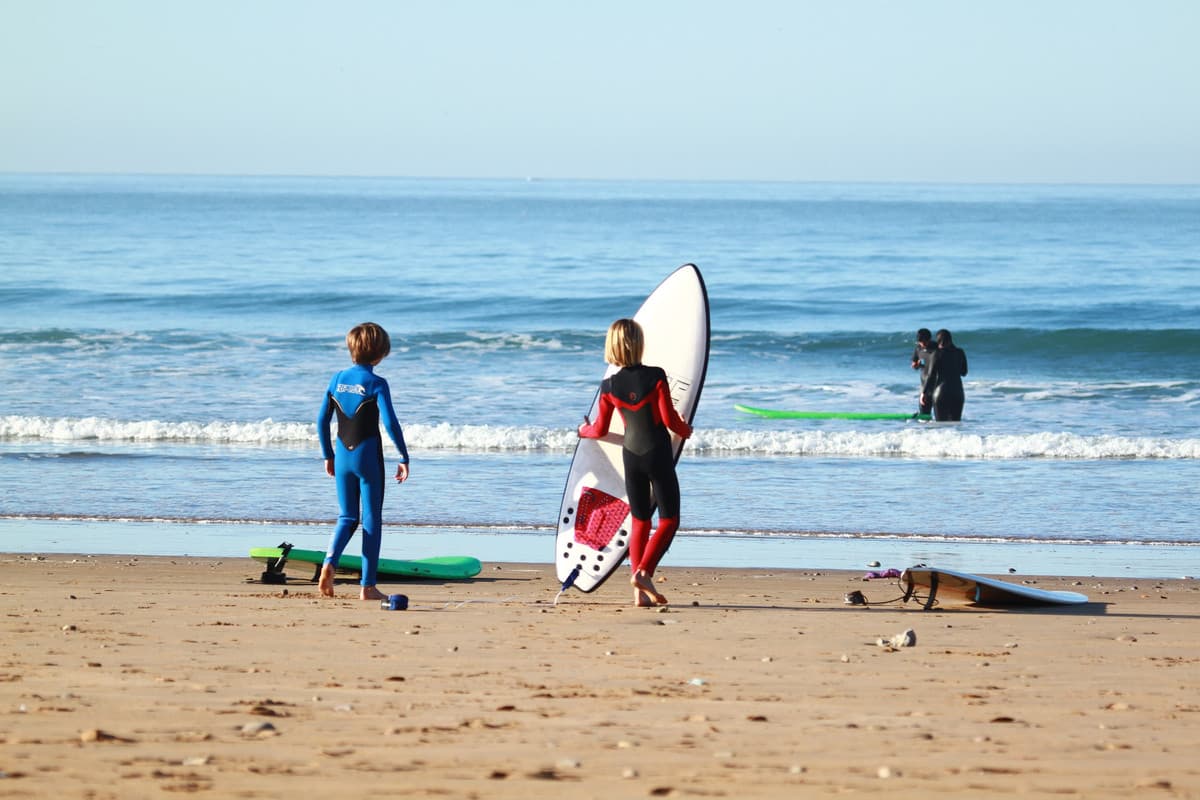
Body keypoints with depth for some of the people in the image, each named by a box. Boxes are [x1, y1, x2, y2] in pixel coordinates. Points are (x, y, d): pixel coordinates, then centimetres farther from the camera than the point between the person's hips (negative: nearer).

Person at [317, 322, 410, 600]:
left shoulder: (337, 379, 4)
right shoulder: (376, 384, -11)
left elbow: (322, 421, 8)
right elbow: (390, 423, -17)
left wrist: (328, 456, 18)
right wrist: (404, 458, -8)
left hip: (343, 454, 4)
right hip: (368, 456, -4)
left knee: (347, 517, 14)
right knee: (371, 520, 5)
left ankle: (329, 563, -13)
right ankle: (368, 586, 4)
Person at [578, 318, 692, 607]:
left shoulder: (610, 386, -1)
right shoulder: (655, 377, -13)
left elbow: (600, 430, 8)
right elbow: (670, 420, -11)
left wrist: (584, 430, 31)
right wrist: (686, 430, 11)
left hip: (631, 455, 4)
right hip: (658, 453, -4)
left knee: (640, 520, 11)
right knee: (669, 519, 4)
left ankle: (640, 593, 6)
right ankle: (643, 572, -17)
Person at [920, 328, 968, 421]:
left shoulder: (937, 354, -7)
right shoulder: (960, 353, 3)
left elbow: (931, 375, -9)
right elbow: (964, 372, 16)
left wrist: (924, 392, -3)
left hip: (941, 391, -3)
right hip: (957, 392, 3)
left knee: (941, 423, 1)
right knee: (955, 422, 7)